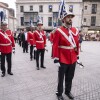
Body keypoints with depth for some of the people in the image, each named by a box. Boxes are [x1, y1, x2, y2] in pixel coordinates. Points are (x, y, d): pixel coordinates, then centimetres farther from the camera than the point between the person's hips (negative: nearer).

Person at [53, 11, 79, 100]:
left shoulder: (75, 30, 7)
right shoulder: (59, 31, -10)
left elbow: (77, 43, 13)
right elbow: (55, 45, -12)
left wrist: (77, 55, 13)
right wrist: (56, 58, -15)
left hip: (73, 59, 5)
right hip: (63, 59, -5)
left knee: (70, 77, 19)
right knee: (61, 78, 10)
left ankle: (68, 91, 39)